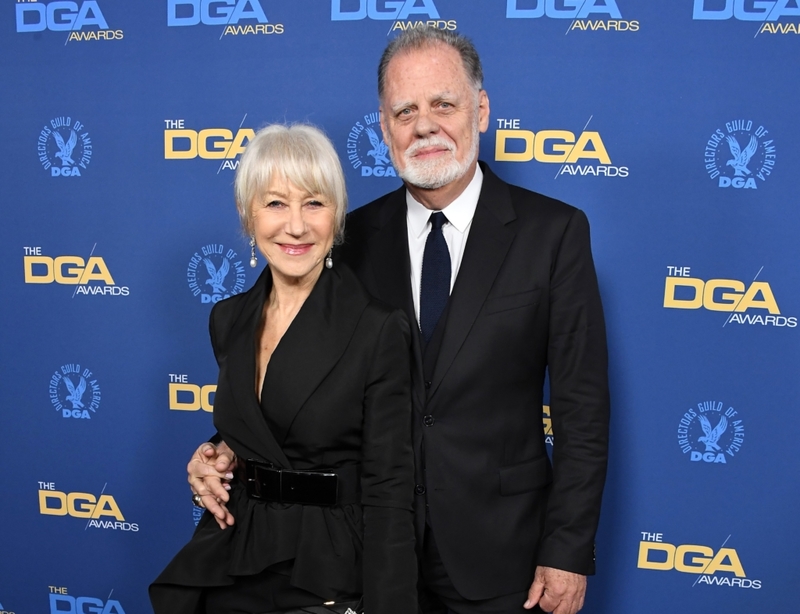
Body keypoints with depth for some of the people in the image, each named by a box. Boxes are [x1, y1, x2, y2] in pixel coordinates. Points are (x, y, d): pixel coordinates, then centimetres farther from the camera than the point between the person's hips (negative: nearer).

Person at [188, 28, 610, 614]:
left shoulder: (553, 231, -9)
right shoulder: (354, 237, -2)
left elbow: (582, 410, -8)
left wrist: (569, 552, -9)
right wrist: (234, 452, -15)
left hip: (500, 552, -2)